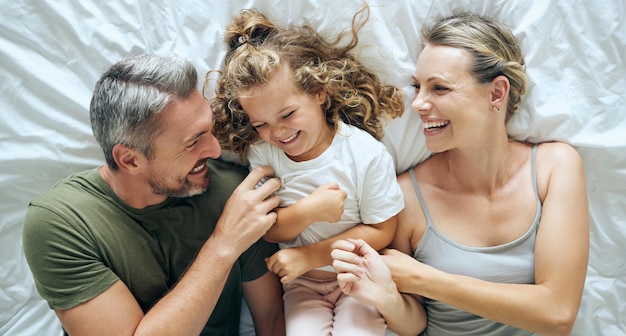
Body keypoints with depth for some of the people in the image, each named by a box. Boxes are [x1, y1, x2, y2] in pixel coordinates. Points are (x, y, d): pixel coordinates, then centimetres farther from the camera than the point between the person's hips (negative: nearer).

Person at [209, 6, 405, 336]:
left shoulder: (366, 153, -18)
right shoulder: (260, 152, -12)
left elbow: (381, 231, -12)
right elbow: (269, 231, -8)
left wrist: (309, 256, -16)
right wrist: (307, 211, -29)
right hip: (302, 282, 1)